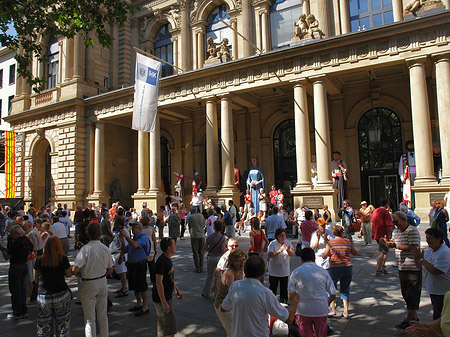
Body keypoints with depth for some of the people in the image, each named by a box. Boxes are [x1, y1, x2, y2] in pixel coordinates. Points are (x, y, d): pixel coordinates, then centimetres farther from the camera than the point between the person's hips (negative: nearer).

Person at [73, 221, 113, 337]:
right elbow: (110, 269, 4)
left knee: (89, 319, 6)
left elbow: (75, 269, -22)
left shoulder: (85, 249, -18)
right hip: (103, 283, 5)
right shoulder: (105, 248, -3)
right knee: (103, 315, 18)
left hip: (89, 285, -5)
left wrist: (81, 275, -2)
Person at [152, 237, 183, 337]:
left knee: (162, 325, 19)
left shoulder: (168, 259, 7)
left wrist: (177, 290, 20)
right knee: (170, 325, -3)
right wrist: (164, 303, -26)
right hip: (161, 298, -9)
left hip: (166, 296, 10)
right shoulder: (161, 261, -23)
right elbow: (159, 283, -26)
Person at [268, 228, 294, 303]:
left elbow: (292, 255, -5)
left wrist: (288, 250, -26)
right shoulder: (273, 244, -12)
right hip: (274, 271, -3)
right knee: (273, 287, 6)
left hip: (285, 271, 3)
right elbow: (270, 255, -23)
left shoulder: (288, 243, 0)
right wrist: (280, 251, -33)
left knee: (284, 288, 12)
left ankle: (284, 302, 28)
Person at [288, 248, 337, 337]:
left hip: (303, 310, -1)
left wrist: (294, 306, 17)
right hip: (321, 310, 1)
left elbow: (291, 295, 0)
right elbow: (333, 294, 4)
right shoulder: (323, 272, 1)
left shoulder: (296, 272, -2)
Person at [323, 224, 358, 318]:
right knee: (345, 289, 16)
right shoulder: (347, 241, 3)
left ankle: (332, 309, 11)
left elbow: (324, 256, -2)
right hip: (348, 267, 3)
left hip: (335, 268, -2)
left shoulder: (330, 243, -4)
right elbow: (355, 253, 15)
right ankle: (346, 312, 16)